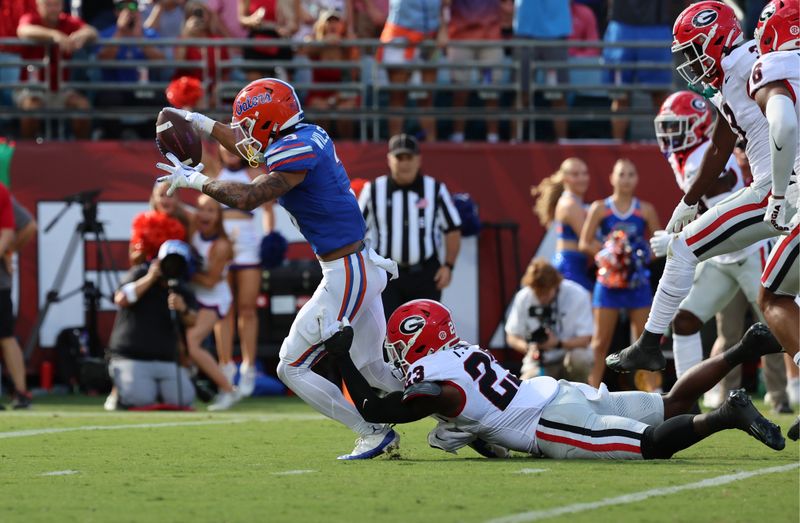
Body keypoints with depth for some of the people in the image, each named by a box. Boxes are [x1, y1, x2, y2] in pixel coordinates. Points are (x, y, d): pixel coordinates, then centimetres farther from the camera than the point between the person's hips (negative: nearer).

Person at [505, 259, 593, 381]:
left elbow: (585, 339, -13)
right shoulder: (523, 298, -7)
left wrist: (558, 343, -31)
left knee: (579, 358, -37)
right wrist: (528, 347, -22)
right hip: (539, 362, 2)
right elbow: (512, 337, 1)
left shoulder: (577, 295, -15)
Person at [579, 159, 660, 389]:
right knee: (601, 341, 2)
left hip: (637, 281, 1)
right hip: (608, 281, -1)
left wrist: (642, 254, -12)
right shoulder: (600, 209, 2)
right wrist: (607, 251, -16)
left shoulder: (645, 210, 5)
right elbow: (584, 243, 0)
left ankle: (653, 391, 6)